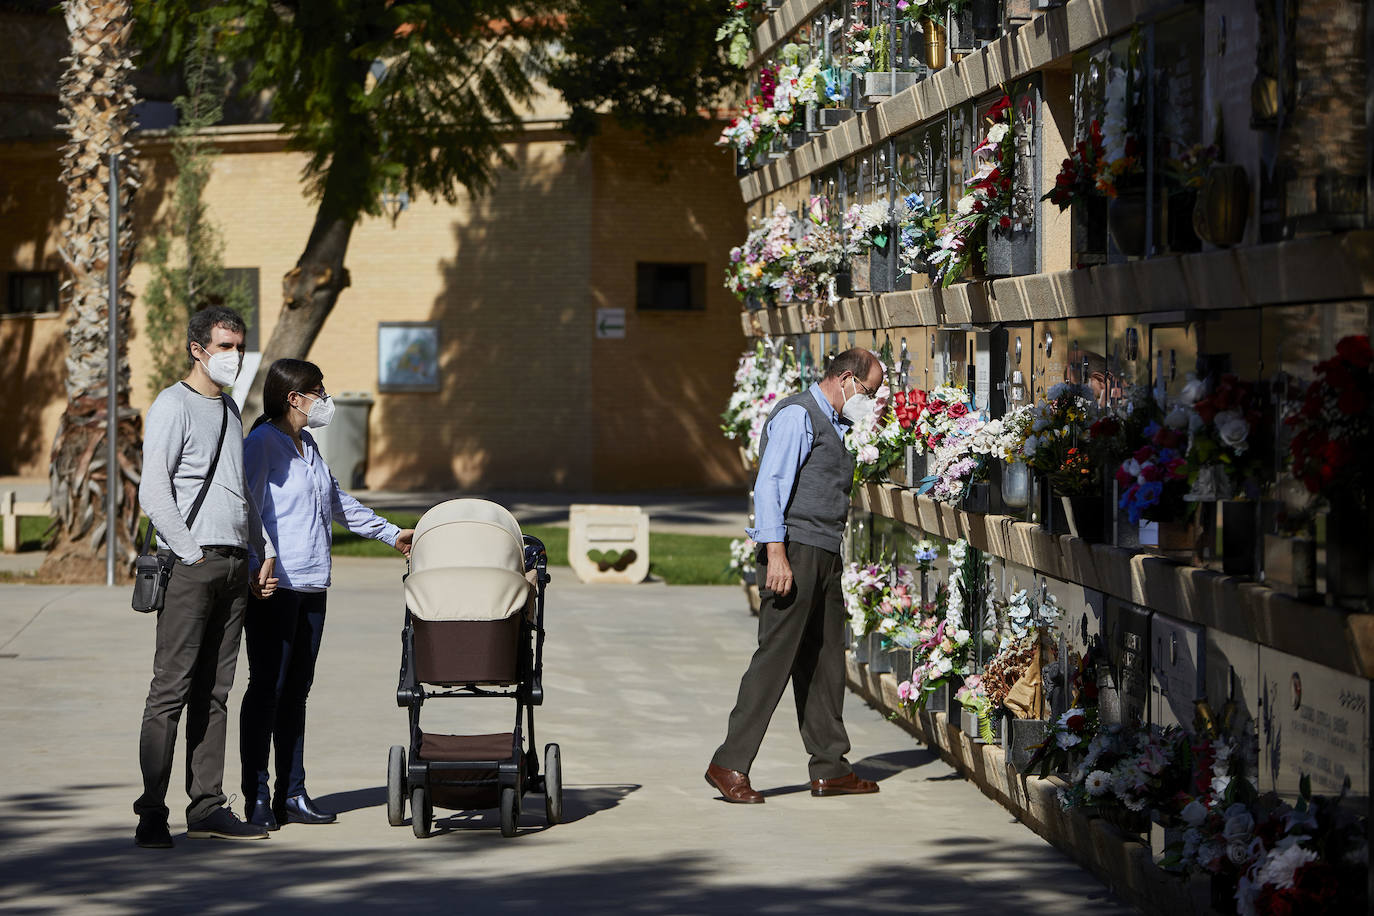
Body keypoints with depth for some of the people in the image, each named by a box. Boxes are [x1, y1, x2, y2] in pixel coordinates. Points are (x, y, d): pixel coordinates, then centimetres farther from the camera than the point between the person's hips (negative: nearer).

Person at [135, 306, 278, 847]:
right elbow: (153, 494, -13)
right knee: (171, 690, -9)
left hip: (235, 564, 7)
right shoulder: (173, 407, -4)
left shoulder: (230, 409, 21)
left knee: (213, 691, 7)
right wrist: (193, 556, -17)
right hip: (190, 564, -7)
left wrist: (266, 553, 18)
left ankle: (206, 807, 9)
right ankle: (152, 813, -8)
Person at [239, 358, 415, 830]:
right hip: (274, 585, -8)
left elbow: (339, 503, 33)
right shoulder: (262, 444, -8)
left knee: (297, 689, 9)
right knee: (267, 687, -6)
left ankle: (292, 794, 13)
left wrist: (391, 533, 38)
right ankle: (257, 796, -2)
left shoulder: (309, 448, 19)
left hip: (312, 586, 8)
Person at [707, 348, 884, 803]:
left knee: (826, 659, 9)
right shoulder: (796, 416, -8)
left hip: (824, 557, 10)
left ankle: (830, 769, 14)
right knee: (776, 656, -12)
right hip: (794, 551, -10)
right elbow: (769, 485, -16)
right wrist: (776, 553, -24)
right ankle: (730, 766, -11)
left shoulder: (832, 424, 22)